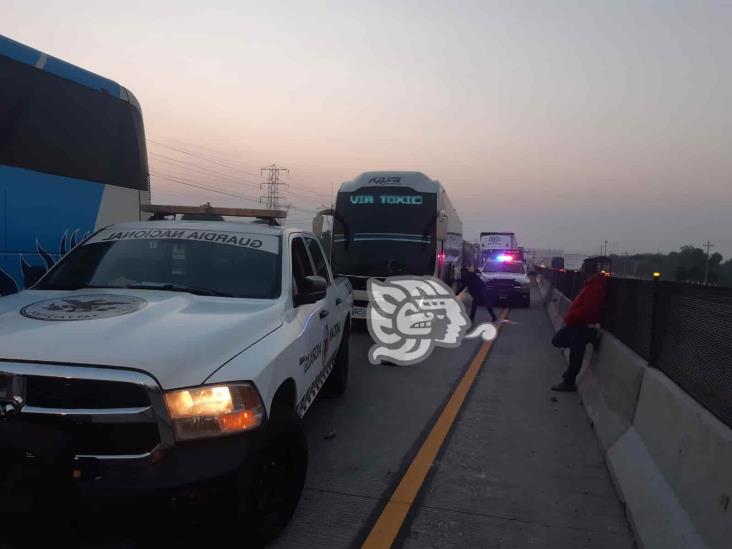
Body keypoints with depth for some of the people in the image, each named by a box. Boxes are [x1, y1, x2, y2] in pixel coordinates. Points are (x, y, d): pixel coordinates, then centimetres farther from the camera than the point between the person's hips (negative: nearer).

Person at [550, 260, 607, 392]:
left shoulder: (595, 288, -24)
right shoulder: (590, 284, 10)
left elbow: (585, 310, -28)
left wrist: (569, 319, -16)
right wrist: (569, 318, 6)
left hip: (582, 326, -11)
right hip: (576, 323, 11)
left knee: (575, 356, 0)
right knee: (557, 340, 19)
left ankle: (569, 383, 12)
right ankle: (590, 335, 15)